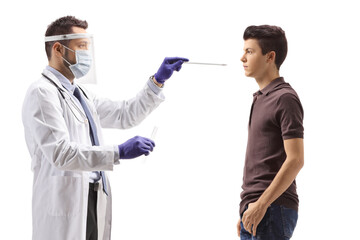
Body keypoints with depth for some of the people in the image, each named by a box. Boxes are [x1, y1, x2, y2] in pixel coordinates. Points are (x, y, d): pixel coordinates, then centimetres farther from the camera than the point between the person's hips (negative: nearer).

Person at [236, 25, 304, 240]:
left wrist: (262, 204, -20)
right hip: (255, 208, 9)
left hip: (273, 211, -9)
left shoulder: (285, 98, -9)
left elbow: (295, 160, -17)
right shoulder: (261, 99, 19)